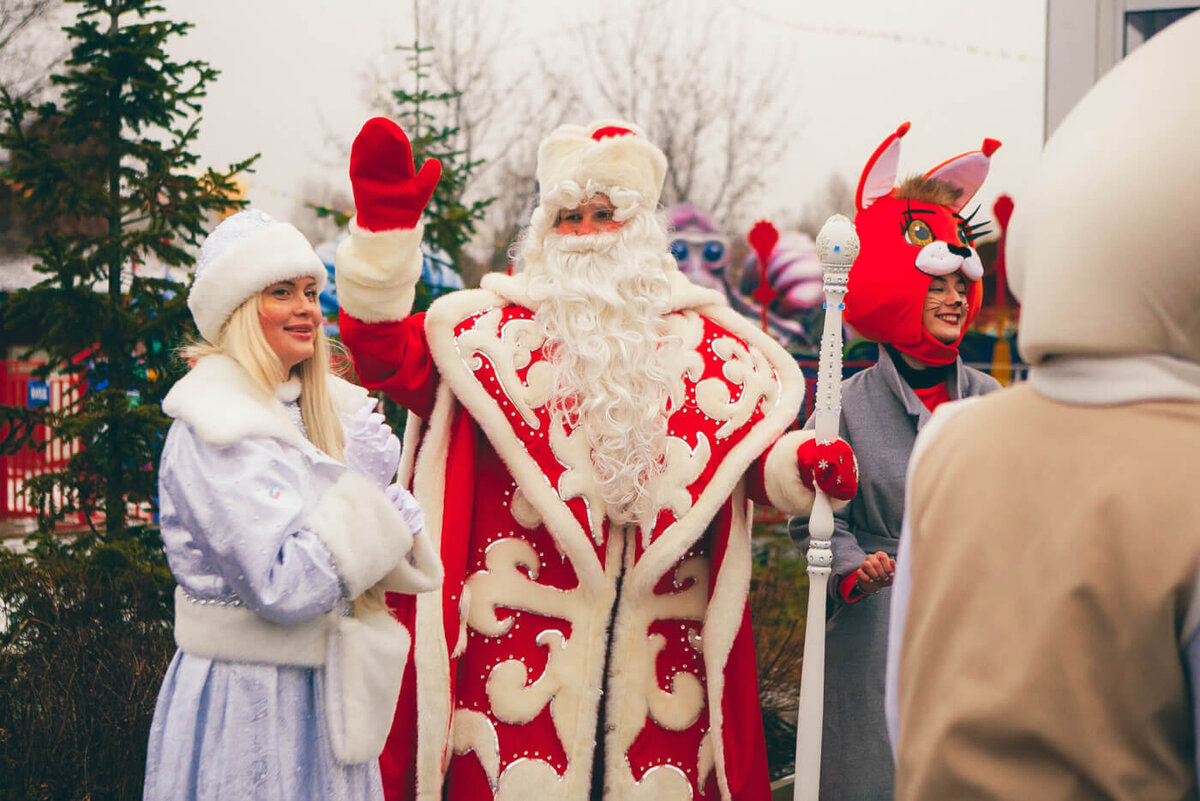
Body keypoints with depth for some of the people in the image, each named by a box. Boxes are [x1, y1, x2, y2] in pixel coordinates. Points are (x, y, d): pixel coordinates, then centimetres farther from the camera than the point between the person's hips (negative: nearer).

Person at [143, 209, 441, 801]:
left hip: (319, 694, 8)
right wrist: (362, 485, -19)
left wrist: (395, 521, -10)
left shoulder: (310, 410, 9)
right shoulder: (213, 432, -17)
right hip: (248, 701, -8)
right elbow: (286, 588, -26)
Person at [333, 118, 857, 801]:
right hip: (528, 617, -2)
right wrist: (385, 234, -16)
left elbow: (755, 442, 12)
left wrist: (803, 463, -10)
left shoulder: (701, 340, 14)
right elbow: (392, 356, -6)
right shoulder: (496, 325, 7)